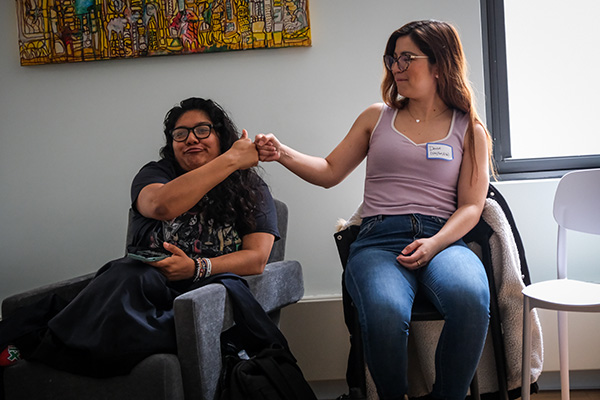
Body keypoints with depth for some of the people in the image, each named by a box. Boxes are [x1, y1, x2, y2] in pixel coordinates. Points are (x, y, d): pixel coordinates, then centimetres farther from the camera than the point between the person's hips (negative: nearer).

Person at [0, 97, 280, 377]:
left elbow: (257, 258, 2)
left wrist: (197, 268, -15)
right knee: (132, 273, -37)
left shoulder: (251, 189, 15)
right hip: (143, 286, 1)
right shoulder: (155, 173, 12)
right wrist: (231, 160, -13)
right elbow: (161, 205, -15)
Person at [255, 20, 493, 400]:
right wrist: (283, 153, 2)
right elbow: (330, 171, 19)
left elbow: (471, 206, 7)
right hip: (379, 240, 0)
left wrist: (434, 244, -11)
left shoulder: (469, 130, 15)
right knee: (385, 313, -35)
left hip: (443, 239, 0)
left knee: (470, 299, -37)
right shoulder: (377, 118, 20)